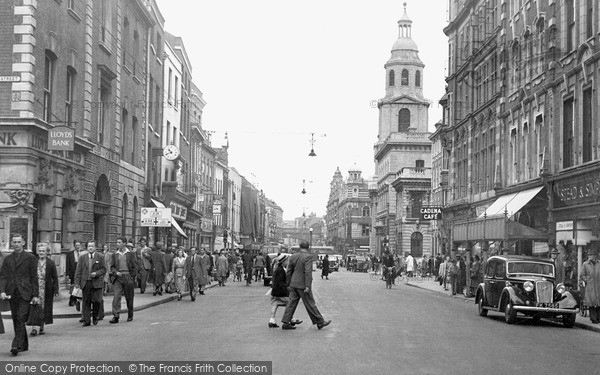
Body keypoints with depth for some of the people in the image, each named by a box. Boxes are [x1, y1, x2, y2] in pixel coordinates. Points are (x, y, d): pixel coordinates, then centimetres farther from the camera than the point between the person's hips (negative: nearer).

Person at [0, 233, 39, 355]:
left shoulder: (30, 257, 1)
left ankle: (17, 345, -16)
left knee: (21, 319, -13)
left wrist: (35, 295, -5)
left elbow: (34, 277, 0)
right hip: (12, 294, 4)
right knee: (16, 320, 8)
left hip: (25, 293, -4)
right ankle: (24, 345, 19)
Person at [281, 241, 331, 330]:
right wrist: (308, 286, -22)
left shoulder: (293, 256, 7)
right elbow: (308, 272, -21)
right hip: (303, 285, -6)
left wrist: (289, 284, 18)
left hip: (294, 284, 6)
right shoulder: (308, 257, -12)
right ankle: (320, 322, 12)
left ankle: (286, 323, 6)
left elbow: (289, 272, 10)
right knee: (310, 304, 1)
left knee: (292, 303, 8)